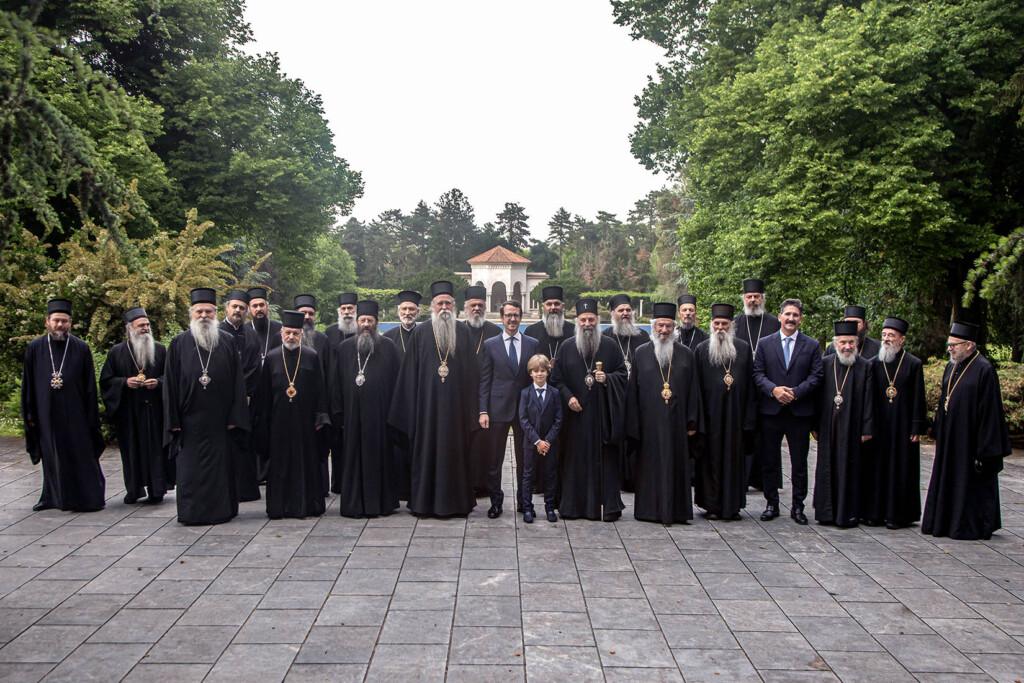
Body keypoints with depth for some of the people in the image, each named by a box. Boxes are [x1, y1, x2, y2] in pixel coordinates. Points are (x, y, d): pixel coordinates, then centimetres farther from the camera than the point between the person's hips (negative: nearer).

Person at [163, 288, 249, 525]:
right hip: (189, 421, 0)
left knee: (220, 466, 5)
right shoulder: (179, 344, 3)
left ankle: (221, 510, 16)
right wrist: (173, 420, -4)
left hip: (220, 421, 0)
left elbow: (237, 381, 3)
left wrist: (235, 416, -4)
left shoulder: (227, 342, 5)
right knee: (190, 468, 3)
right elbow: (170, 384, 2)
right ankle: (192, 512, 13)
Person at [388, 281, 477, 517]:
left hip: (456, 406, 1)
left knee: (455, 450, 5)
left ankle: (456, 500, 15)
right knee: (427, 450, 4)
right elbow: (410, 373, 3)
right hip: (427, 404, -1)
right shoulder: (420, 333, 3)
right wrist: (412, 407, -2)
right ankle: (424, 501, 12)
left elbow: (471, 372, 6)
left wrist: (471, 407, 1)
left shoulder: (463, 333, 6)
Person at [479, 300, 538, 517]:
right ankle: (495, 501, 18)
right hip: (498, 409, -1)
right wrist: (483, 411, -6)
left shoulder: (533, 344, 5)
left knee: (524, 458, 10)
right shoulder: (490, 345, 3)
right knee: (494, 459, 5)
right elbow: (484, 381, 1)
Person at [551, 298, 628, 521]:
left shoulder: (610, 346, 4)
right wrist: (568, 396, -8)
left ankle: (610, 505, 7)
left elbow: (622, 374, 7)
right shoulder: (566, 348, 6)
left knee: (605, 458, 0)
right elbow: (556, 379, 7)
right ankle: (573, 505, 10)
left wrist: (607, 379, -12)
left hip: (604, 413, -1)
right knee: (575, 459, 2)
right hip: (575, 412, 1)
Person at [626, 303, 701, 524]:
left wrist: (692, 422, 1)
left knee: (676, 465, 5)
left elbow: (693, 390, 6)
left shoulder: (686, 354, 6)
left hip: (676, 422, 1)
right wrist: (633, 424, -2)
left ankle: (677, 511, 14)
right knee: (651, 465, 3)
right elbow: (632, 391, 3)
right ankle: (650, 509, 12)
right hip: (649, 422, -1)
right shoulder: (641, 353, 4)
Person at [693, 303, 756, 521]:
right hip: (710, 415, -1)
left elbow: (750, 384, 4)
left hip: (735, 414, 1)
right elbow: (695, 386, 0)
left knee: (734, 457, 6)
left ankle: (732, 505, 15)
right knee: (711, 458, 3)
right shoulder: (701, 349, 1)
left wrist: (749, 418, -1)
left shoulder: (743, 348, 5)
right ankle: (711, 505, 11)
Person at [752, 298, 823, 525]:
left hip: (800, 412, 0)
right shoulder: (764, 344, 6)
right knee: (769, 462, 6)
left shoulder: (812, 345, 5)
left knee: (799, 463, 6)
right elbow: (757, 373, 1)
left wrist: (795, 392, -14)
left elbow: (816, 376, -1)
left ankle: (798, 506, 16)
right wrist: (774, 390, -15)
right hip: (771, 411, 1)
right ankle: (771, 504, 18)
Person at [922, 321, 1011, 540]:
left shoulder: (984, 370, -14)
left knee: (972, 483, 3)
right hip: (949, 439, 8)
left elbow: (990, 412, -16)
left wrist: (985, 449, -17)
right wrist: (939, 435, 13)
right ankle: (946, 522, 25)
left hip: (970, 439, -8)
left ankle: (971, 527, 15)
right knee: (948, 481, 14)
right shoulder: (951, 367, 9)